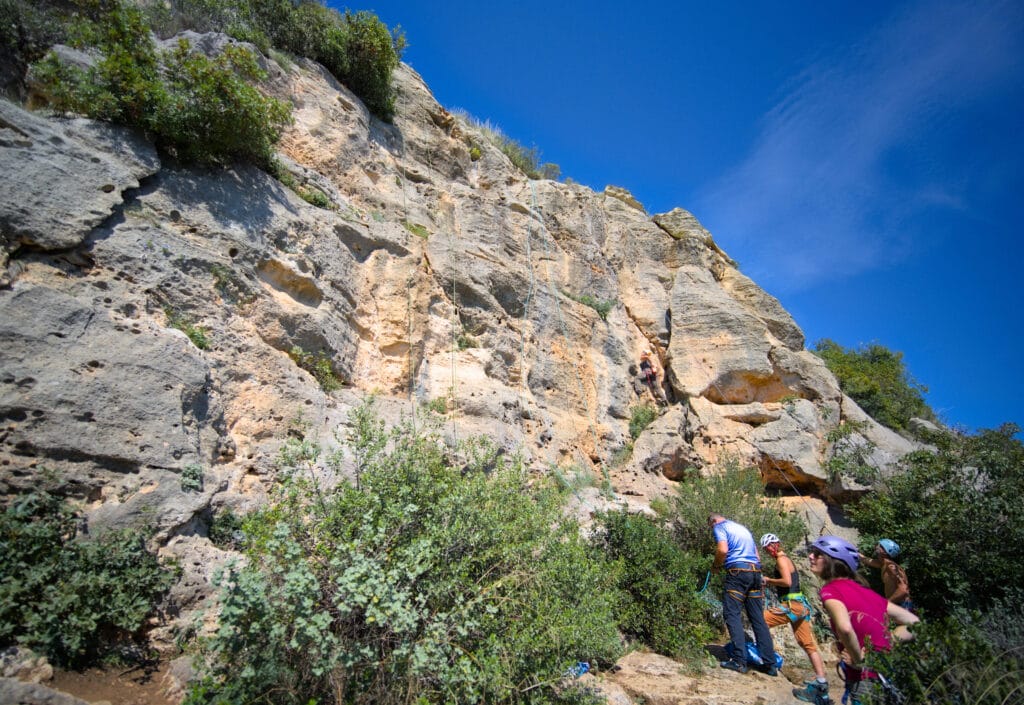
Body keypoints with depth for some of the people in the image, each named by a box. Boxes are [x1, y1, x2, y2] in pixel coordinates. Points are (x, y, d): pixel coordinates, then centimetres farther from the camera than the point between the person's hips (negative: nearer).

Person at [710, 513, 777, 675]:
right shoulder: (742, 527, 27)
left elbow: (722, 550, -14)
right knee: (758, 618, 9)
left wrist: (715, 566, 2)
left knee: (732, 614, -4)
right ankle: (770, 664, 9)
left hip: (737, 571, -7)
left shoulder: (719, 527, 4)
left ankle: (739, 661, -9)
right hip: (756, 571, 7)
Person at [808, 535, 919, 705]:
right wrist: (886, 640, 4)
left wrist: (858, 660, -15)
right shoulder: (865, 589, 10)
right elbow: (913, 622, 13)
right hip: (891, 678, 8)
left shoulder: (831, 590, -13)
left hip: (868, 683, -7)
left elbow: (845, 628, -32)